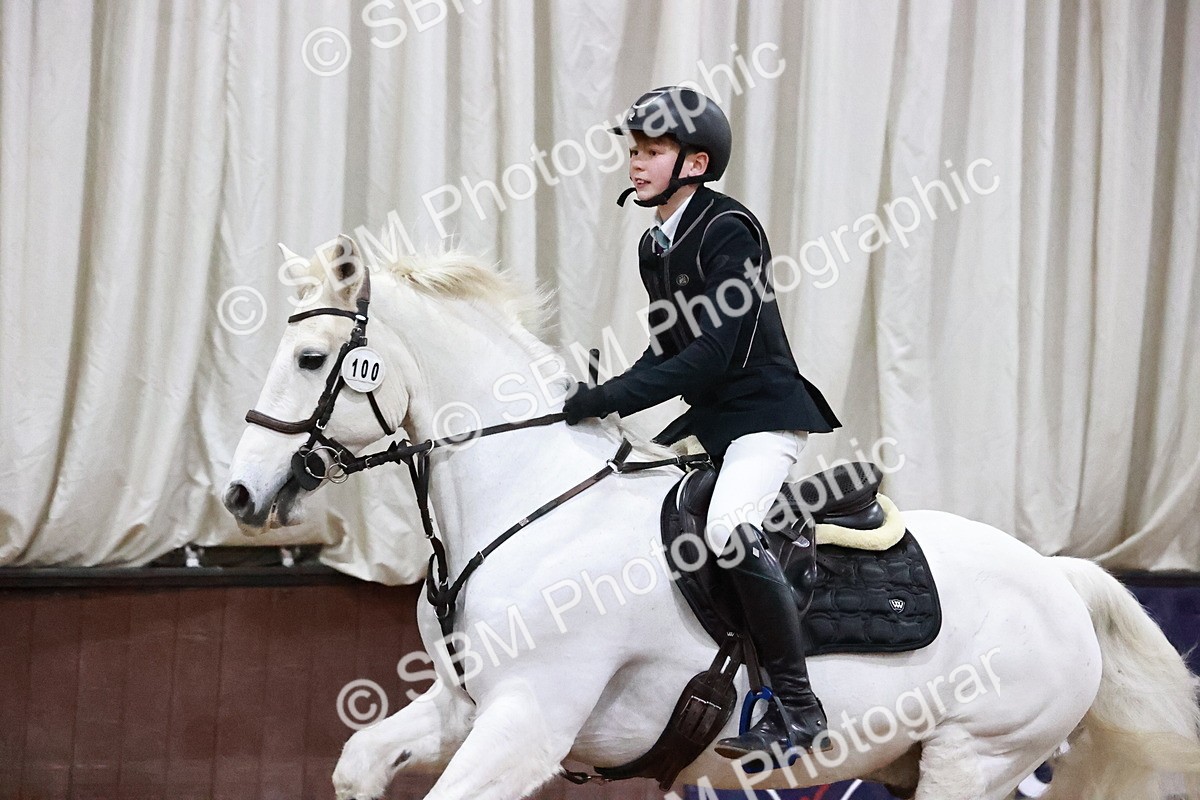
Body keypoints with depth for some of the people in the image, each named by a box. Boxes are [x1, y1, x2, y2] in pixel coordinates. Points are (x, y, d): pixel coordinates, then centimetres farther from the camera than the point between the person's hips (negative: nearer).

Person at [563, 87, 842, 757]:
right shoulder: (654, 246, 11)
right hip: (708, 418, 10)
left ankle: (798, 707, -24)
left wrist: (612, 398, -23)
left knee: (728, 528, -32)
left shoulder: (728, 230, -16)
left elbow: (713, 354, -22)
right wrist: (608, 396, 1)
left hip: (766, 412, -10)